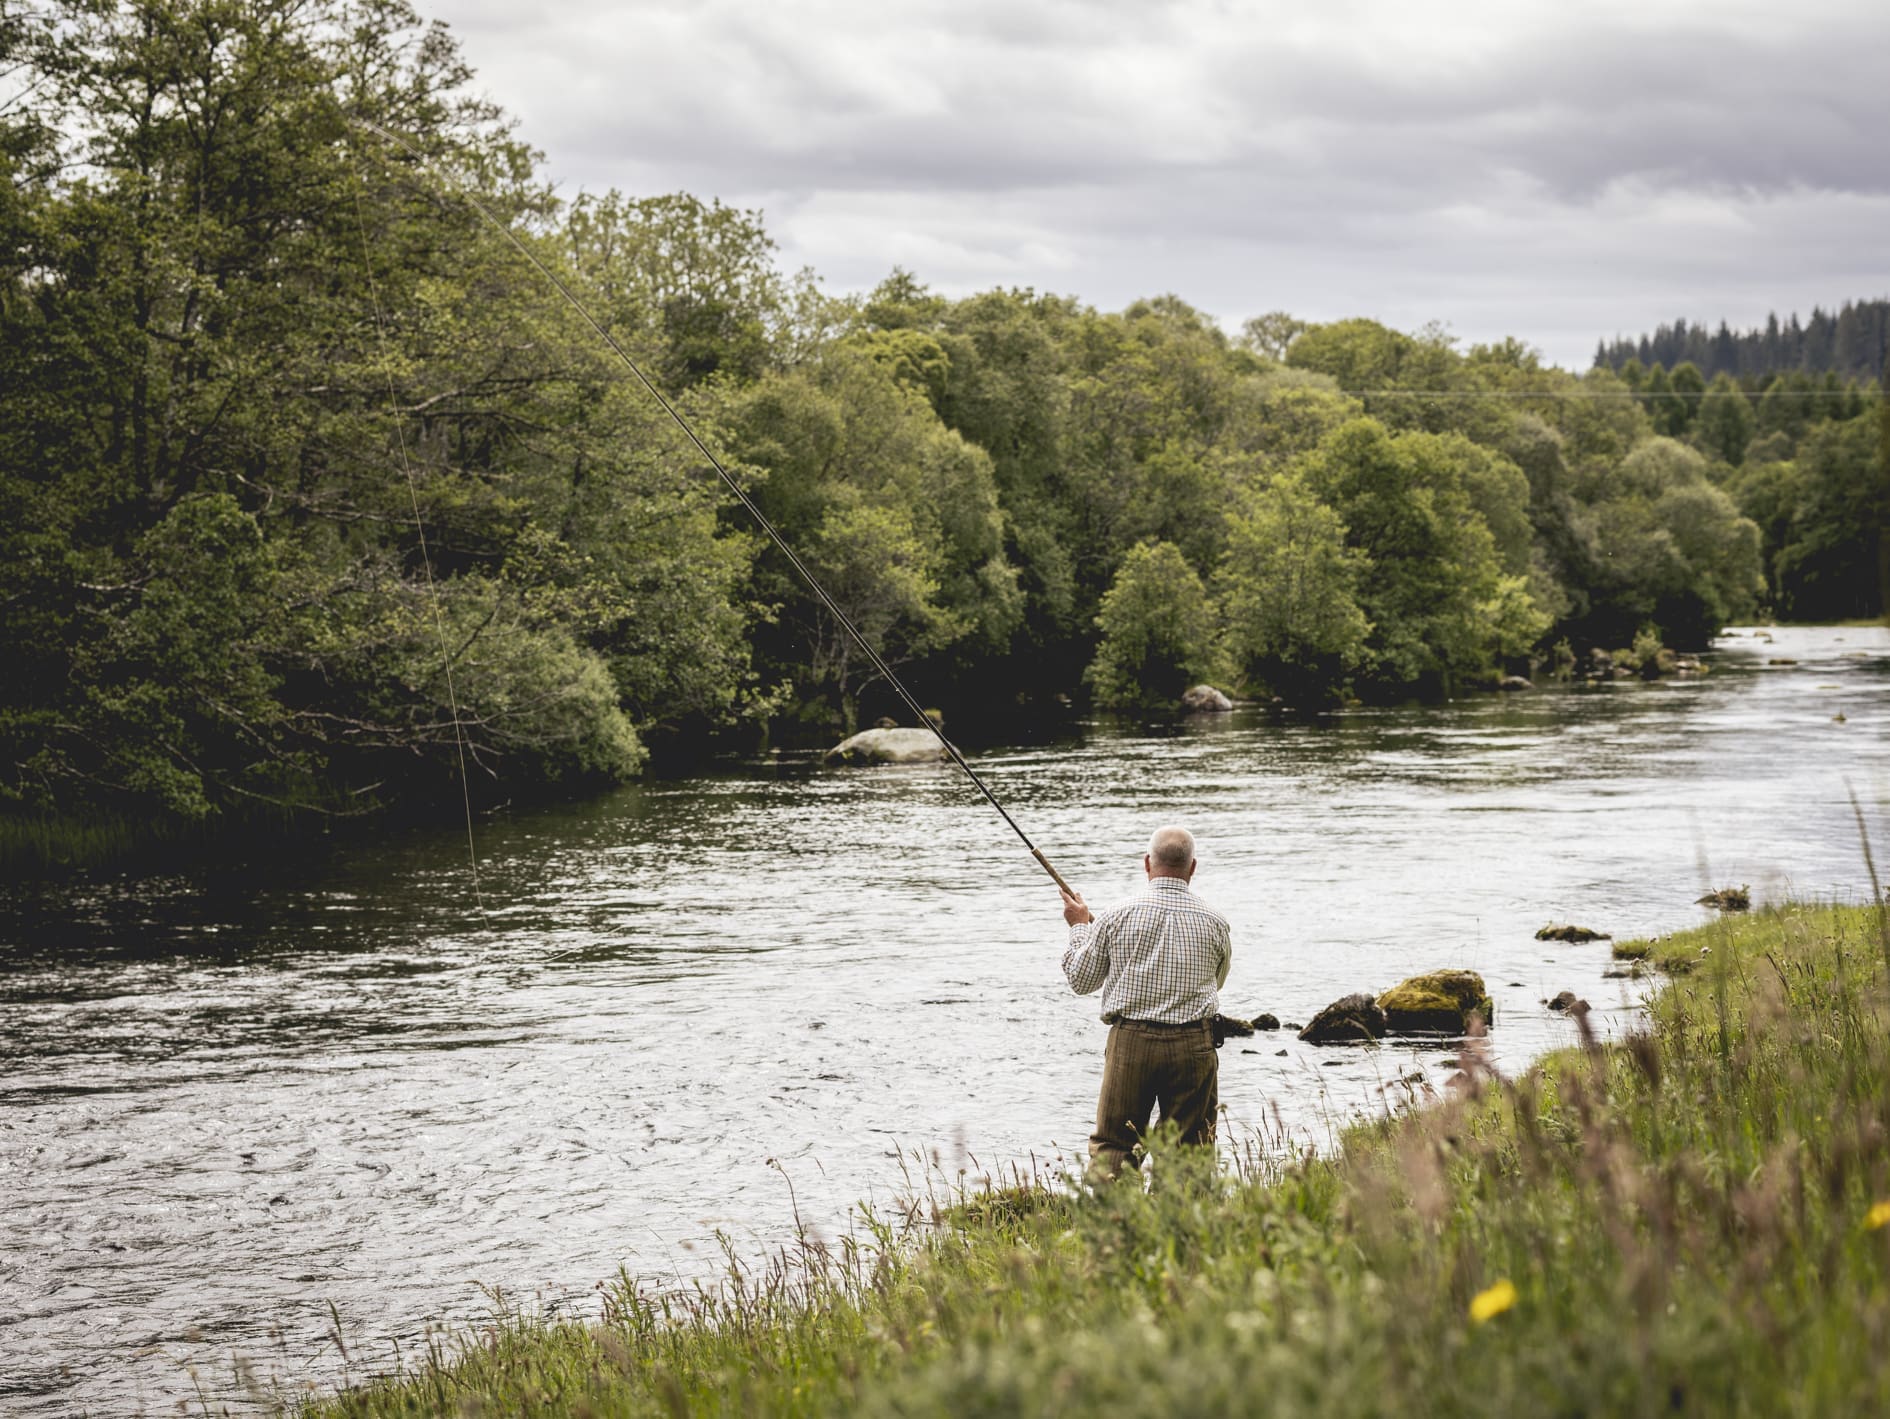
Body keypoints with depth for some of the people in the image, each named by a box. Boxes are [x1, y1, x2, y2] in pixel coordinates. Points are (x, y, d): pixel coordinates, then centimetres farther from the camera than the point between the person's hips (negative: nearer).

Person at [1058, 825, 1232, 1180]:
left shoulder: (1118, 916, -2)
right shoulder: (1214, 922, 1)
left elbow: (1080, 980, 8)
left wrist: (1080, 925, 23)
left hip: (1131, 1041, -1)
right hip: (1193, 1044, 1)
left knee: (1111, 1142, 5)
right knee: (1189, 1147, 6)